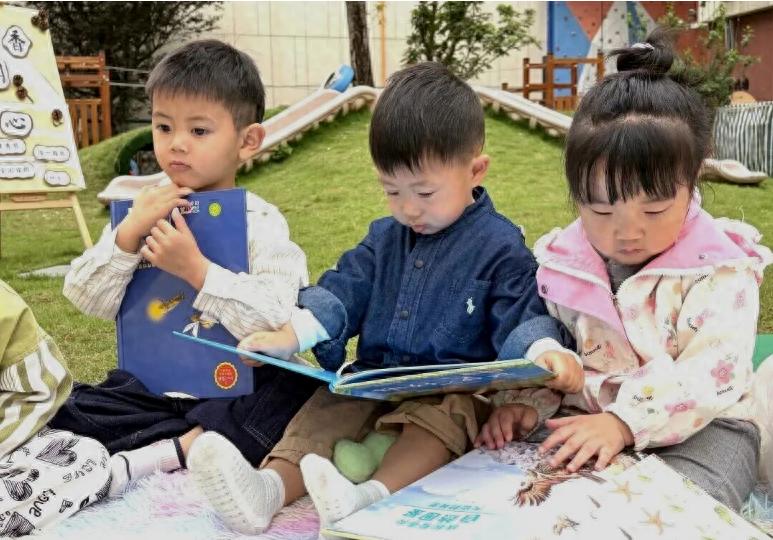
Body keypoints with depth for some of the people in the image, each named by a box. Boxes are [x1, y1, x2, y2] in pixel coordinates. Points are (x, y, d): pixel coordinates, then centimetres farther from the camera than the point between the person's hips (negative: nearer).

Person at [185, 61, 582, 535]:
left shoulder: (499, 246, -4)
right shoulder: (385, 237, 13)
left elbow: (521, 316, -8)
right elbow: (342, 292, 8)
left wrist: (544, 352, -32)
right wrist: (289, 336, -8)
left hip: (454, 391, -5)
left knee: (438, 418, -35)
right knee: (324, 408, -19)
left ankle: (372, 497, -57)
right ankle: (270, 486, -40)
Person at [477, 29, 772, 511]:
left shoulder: (719, 271, -13)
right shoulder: (560, 263, 0)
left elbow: (711, 374, -21)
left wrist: (624, 420, -33)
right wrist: (524, 401, -15)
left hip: (699, 426, -3)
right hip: (586, 420, 3)